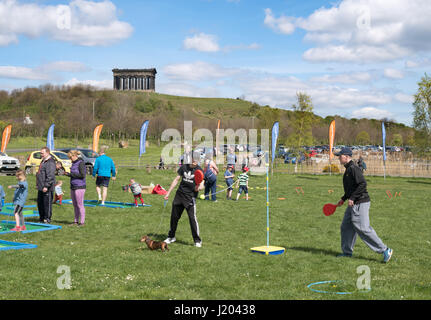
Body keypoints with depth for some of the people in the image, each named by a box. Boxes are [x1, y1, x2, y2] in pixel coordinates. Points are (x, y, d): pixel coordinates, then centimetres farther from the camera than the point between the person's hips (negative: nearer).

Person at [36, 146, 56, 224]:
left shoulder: (50, 162, -15)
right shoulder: (43, 161, 18)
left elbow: (50, 176, -22)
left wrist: (46, 186, -24)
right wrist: (38, 184, 24)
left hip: (47, 188, -10)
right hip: (41, 187, 10)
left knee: (47, 203, -4)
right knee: (40, 203, 15)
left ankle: (47, 219, 4)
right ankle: (41, 218, 25)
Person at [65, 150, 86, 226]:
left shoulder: (81, 163, -12)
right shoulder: (74, 163, 14)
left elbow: (82, 175, -19)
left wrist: (71, 174, -15)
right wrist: (68, 174, 4)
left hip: (79, 186, -8)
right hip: (73, 186, 9)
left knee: (80, 205, -4)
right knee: (75, 205, 12)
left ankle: (82, 222, 2)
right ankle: (76, 221, 19)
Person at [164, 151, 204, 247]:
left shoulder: (200, 171, -4)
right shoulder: (184, 167, 7)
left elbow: (202, 185, -14)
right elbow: (176, 180, 14)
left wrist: (199, 187, -38)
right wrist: (168, 192, 12)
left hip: (190, 197, -4)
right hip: (179, 195, 4)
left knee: (192, 218, -12)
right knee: (174, 216, 11)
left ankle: (197, 240, 0)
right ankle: (171, 237, 29)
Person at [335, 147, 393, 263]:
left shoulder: (353, 168, -15)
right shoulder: (348, 169, 17)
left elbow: (363, 184, -25)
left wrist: (352, 198, -23)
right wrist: (343, 199, 24)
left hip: (360, 203, -10)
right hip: (353, 204, 10)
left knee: (363, 228, -10)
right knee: (346, 227, 12)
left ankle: (385, 250, -3)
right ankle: (347, 252, 22)